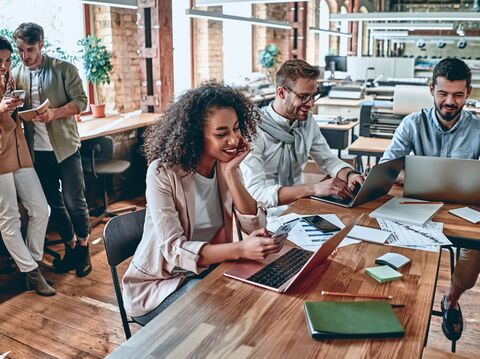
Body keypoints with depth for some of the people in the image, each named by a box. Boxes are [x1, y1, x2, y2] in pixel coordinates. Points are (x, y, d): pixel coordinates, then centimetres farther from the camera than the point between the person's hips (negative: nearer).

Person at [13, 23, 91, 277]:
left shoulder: (63, 69, -5)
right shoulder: (15, 75, 6)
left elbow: (81, 101, -8)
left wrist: (54, 113, -23)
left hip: (65, 146, -4)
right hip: (37, 150, 4)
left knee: (74, 201, 0)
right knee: (54, 203, 13)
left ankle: (83, 247, 18)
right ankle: (70, 246, 28)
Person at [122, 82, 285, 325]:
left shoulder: (226, 164, -3)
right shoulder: (163, 172, -21)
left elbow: (255, 226, -11)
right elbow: (173, 250, -28)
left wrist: (230, 173, -22)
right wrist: (241, 249, -41)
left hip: (208, 269, 5)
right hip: (158, 285, -5)